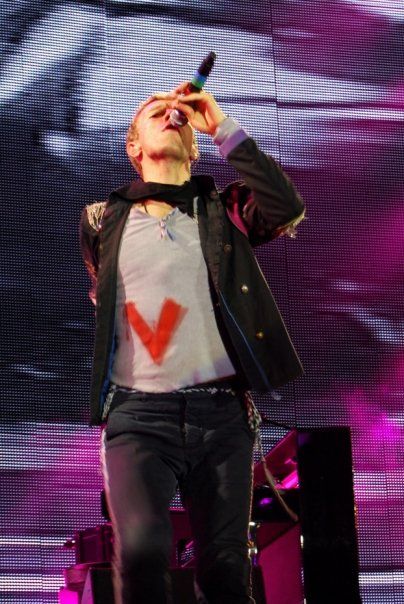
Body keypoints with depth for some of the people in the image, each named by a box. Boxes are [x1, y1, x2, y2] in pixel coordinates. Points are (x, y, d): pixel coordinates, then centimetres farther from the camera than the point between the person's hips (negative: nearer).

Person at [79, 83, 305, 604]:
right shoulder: (103, 221, 14)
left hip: (221, 412, 1)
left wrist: (222, 128, -5)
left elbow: (287, 209, -9)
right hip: (137, 412, -1)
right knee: (140, 552, -23)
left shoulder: (223, 211, 11)